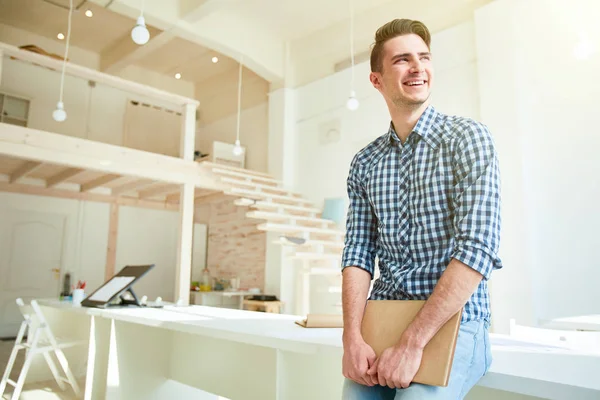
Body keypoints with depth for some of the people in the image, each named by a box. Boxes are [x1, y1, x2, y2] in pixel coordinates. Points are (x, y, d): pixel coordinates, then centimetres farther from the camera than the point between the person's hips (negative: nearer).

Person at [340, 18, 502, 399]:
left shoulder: (467, 137, -6)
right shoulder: (364, 163, 7)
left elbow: (479, 248, -16)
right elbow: (358, 253, 4)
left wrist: (412, 343, -19)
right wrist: (353, 339, -10)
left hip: (452, 321, -3)